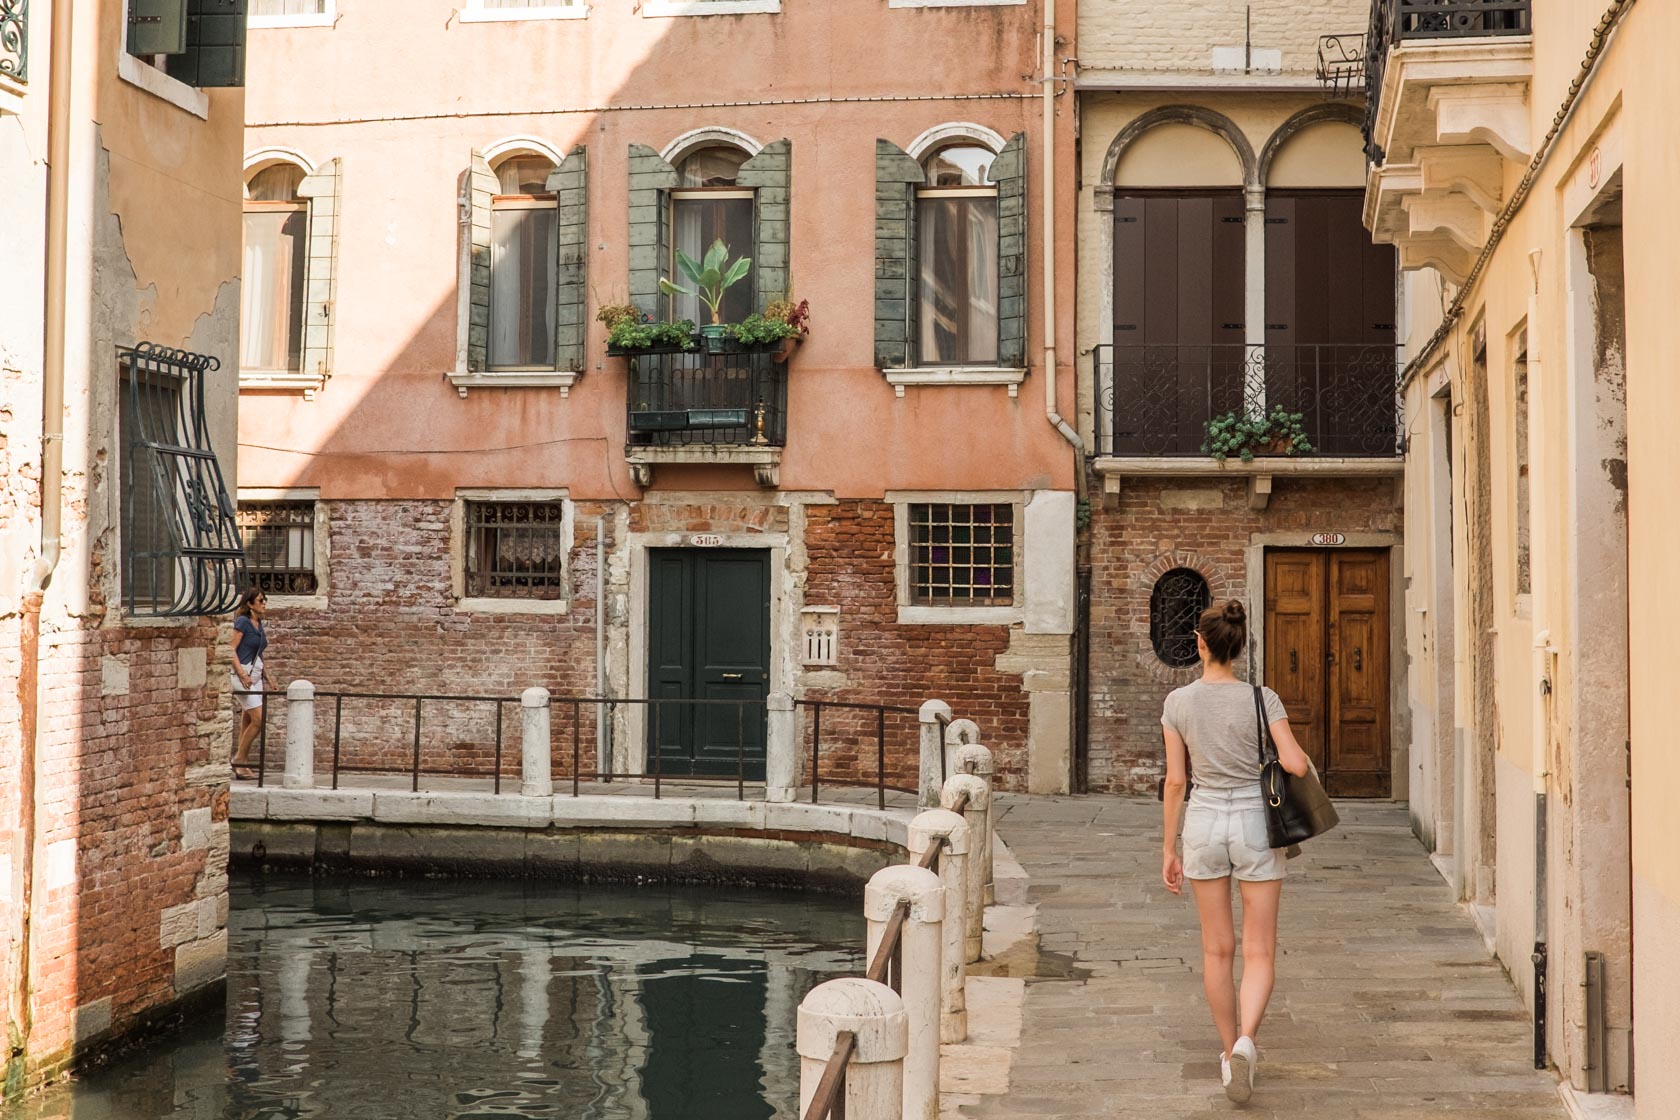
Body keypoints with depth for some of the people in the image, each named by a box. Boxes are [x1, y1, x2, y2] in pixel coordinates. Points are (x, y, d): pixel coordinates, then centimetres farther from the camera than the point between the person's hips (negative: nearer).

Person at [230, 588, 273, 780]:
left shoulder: (259, 625, 14)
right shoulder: (243, 622, -10)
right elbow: (231, 650, -14)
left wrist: (266, 676, 18)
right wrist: (242, 674, -22)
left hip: (255, 676, 8)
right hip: (243, 674, -8)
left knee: (248, 722, 8)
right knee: (258, 719, -14)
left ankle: (242, 764, 11)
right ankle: (239, 759, -4)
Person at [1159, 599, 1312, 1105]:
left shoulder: (1178, 703, -4)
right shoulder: (1262, 699, -9)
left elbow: (1175, 780, -2)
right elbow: (1296, 764, -15)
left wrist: (1169, 846, 5)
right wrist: (1297, 753, 10)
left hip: (1204, 822, 1)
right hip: (1254, 822, -1)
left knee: (1217, 950, 14)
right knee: (1259, 953, 4)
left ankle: (1230, 1051, 23)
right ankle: (1245, 1040, -18)